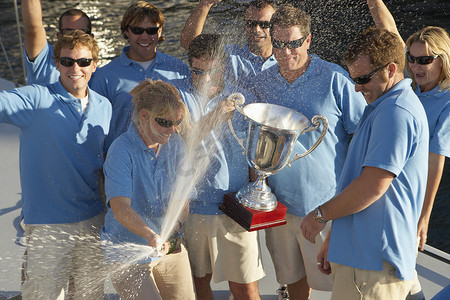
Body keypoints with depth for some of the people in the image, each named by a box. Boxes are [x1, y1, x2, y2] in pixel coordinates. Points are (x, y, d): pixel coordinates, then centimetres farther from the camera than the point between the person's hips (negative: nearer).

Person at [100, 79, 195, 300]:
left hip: (169, 246, 6)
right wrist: (150, 235, -44)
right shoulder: (122, 150, -19)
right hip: (128, 254, -6)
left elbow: (182, 193, 1)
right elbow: (120, 208, -28)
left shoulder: (175, 144, -1)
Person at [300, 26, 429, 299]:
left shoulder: (396, 112, -17)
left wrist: (321, 215, -10)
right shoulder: (384, 107, 18)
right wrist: (334, 239, 21)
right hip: (360, 252, 10)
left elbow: (373, 185, -23)